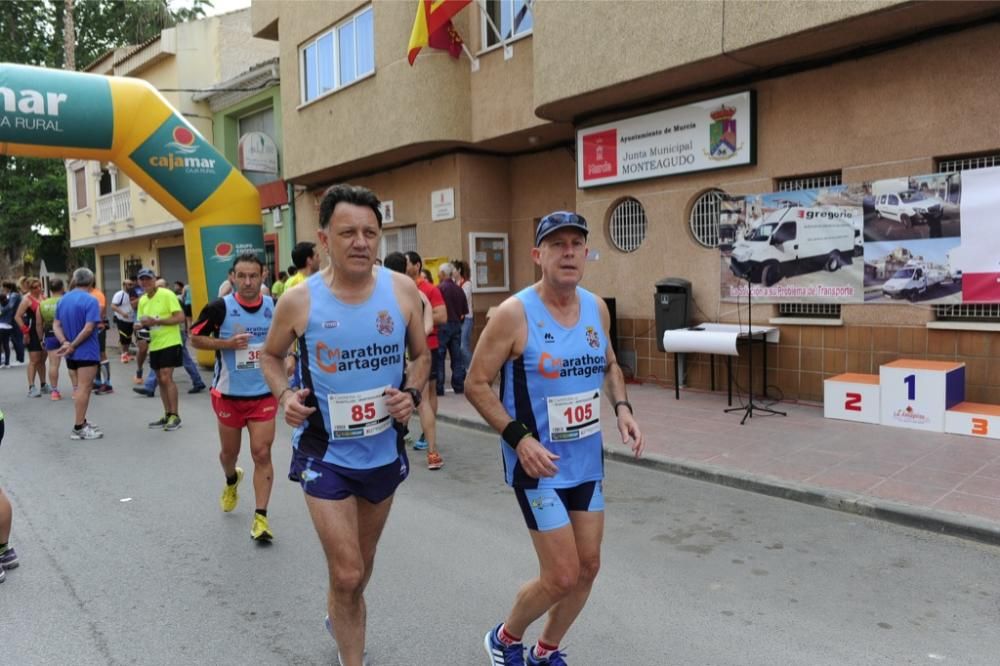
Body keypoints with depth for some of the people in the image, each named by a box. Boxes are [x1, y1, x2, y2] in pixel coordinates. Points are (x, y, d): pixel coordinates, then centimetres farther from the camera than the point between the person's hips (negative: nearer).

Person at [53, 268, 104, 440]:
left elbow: (56, 325, 6)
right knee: (84, 388, -4)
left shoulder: (62, 300, 11)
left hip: (71, 353, 8)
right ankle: (79, 428, -1)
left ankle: (81, 422, 25)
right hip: (87, 352, -8)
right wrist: (73, 346, -16)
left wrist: (64, 343, -7)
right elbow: (88, 328, -22)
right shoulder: (90, 300, -14)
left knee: (79, 387, 18)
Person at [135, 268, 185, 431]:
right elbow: (142, 322, 20)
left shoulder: (167, 295, -10)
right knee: (161, 380, 10)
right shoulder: (142, 301, 11)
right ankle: (167, 415, 19)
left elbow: (180, 317, -16)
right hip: (154, 345, 7)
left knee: (166, 378, -12)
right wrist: (142, 326, -5)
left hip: (170, 343, -7)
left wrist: (156, 321, -22)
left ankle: (175, 416, -5)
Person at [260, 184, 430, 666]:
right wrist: (285, 395, -14)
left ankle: (342, 616, 56)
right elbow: (271, 356, 5)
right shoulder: (298, 301, -14)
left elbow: (421, 356, 5)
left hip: (385, 450, 3)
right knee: (347, 573, -5)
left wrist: (412, 394, -14)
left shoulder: (402, 290, -9)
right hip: (325, 453, -3)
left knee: (362, 563, 24)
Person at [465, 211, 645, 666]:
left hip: (588, 460, 7)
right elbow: (475, 384, -12)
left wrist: (621, 408, 1)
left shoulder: (597, 308, 2)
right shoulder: (514, 313, -17)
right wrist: (518, 437, -22)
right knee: (561, 577, -3)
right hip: (539, 463, -6)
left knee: (588, 568, 13)